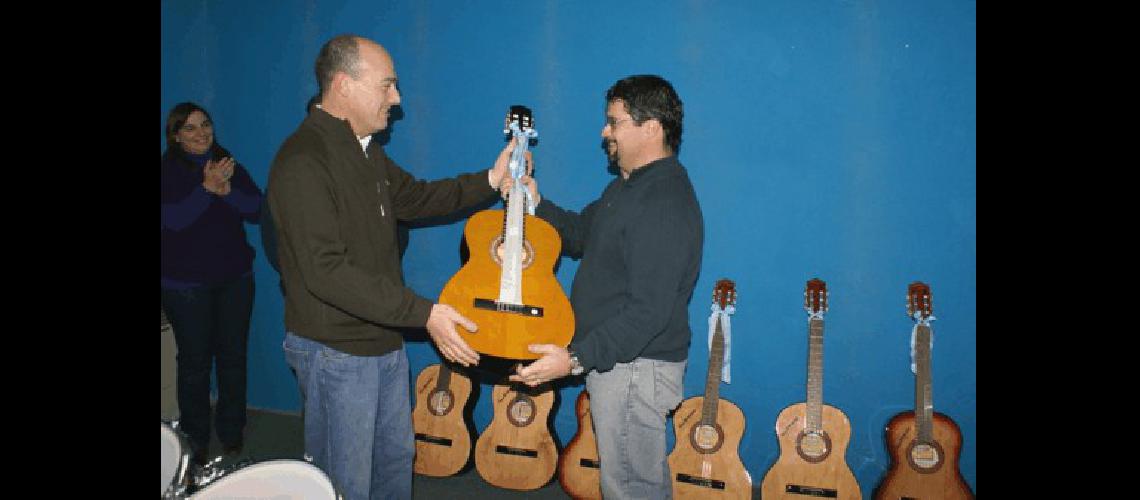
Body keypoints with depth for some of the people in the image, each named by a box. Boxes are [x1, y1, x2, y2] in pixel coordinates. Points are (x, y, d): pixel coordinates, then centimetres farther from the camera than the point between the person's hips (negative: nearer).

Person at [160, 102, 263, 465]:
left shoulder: (229, 166, 7)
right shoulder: (169, 171, -3)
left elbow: (257, 210, -2)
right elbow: (174, 219, -16)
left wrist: (227, 190, -19)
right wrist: (207, 187, -26)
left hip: (235, 278, 3)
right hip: (186, 284, -3)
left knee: (233, 356, 8)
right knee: (195, 361, 3)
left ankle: (232, 434, 22)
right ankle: (196, 441, 17)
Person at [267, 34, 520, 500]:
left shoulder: (367, 151, 8)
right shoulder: (303, 161, -23)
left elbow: (412, 197, 20)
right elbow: (326, 270, -30)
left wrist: (490, 180, 8)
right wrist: (424, 313, -32)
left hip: (386, 341, 9)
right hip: (337, 352, -9)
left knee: (397, 457, 23)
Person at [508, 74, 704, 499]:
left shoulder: (665, 204, -25)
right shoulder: (630, 184, 10)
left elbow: (650, 311, -29)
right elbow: (581, 234, 21)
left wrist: (576, 359, -31)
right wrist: (536, 205, 5)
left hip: (635, 366, -10)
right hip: (616, 357, 10)